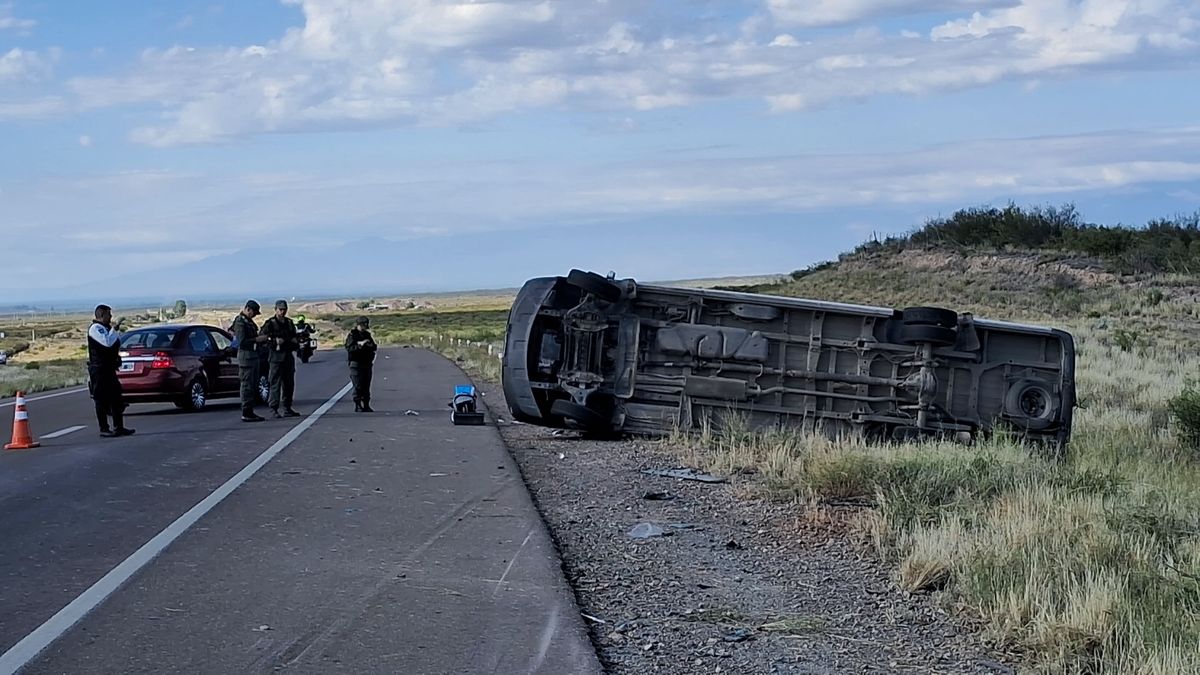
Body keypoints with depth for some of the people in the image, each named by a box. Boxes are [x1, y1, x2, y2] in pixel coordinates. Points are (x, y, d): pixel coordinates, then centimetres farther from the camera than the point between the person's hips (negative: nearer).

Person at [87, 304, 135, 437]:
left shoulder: (106, 328, 19)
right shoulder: (95, 328, -11)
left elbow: (116, 345, 27)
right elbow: (107, 342, -27)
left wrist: (117, 332, 13)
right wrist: (114, 330, -16)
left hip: (109, 369, 10)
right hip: (99, 369, -10)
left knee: (116, 398, 10)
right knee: (101, 400, -5)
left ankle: (118, 427, 15)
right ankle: (104, 429, -3)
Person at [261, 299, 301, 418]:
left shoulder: (289, 323, 16)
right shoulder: (270, 323, -3)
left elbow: (294, 337, 27)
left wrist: (295, 341, 5)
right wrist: (275, 341, -21)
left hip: (289, 356, 7)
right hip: (276, 356, -7)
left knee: (289, 384, 10)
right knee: (275, 384, -8)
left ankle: (287, 409, 18)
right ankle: (274, 409, -6)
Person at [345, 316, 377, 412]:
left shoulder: (367, 335, 14)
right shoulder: (352, 335, -4)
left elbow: (374, 347, 17)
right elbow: (349, 348, -17)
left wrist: (374, 347, -6)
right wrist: (360, 345, -29)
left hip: (367, 364, 6)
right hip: (356, 364, -6)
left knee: (366, 386, 7)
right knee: (358, 387, -6)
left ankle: (366, 406, 12)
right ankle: (358, 406, -2)